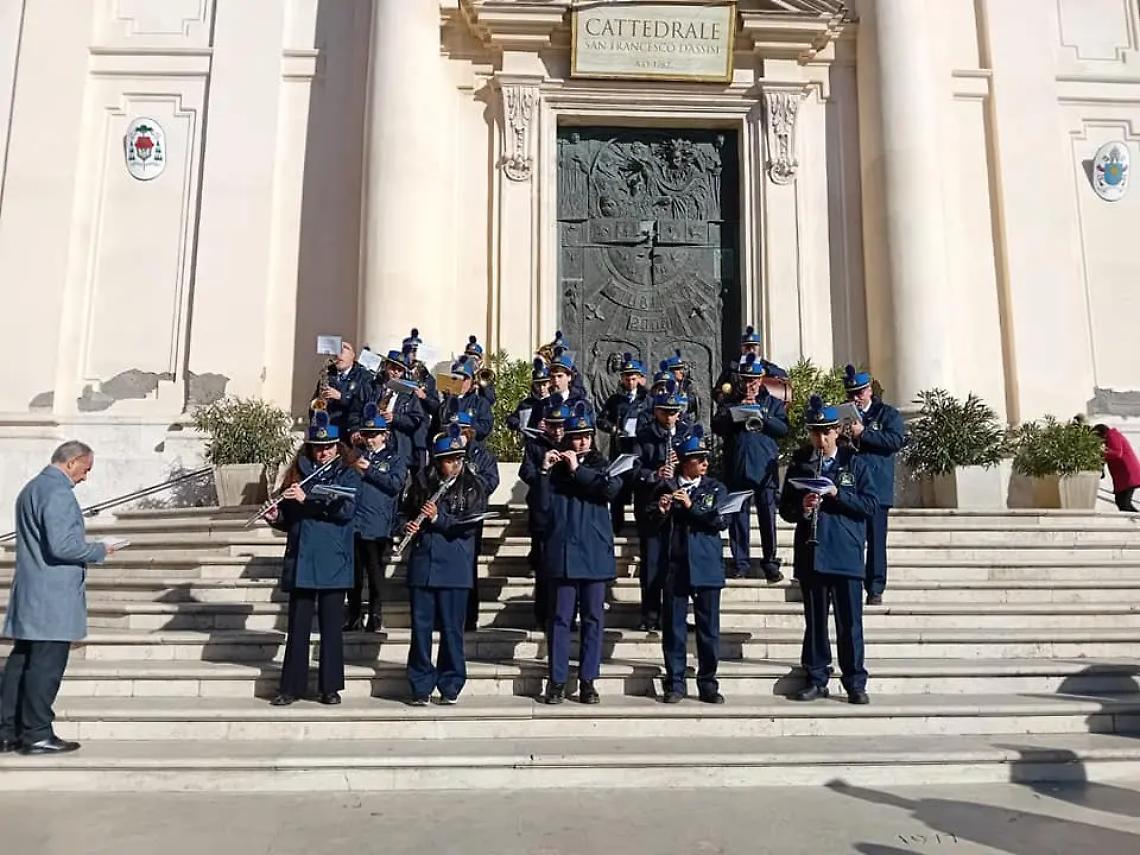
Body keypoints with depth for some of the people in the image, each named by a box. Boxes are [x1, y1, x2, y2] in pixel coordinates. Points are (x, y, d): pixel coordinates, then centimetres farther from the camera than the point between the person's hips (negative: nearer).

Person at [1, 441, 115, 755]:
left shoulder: (31, 488, 18)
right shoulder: (58, 492, -16)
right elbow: (62, 546, -23)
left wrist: (88, 548, 18)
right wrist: (99, 551, -9)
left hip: (28, 596, 10)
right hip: (53, 597, -10)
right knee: (47, 664, -2)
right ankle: (37, 735, 5)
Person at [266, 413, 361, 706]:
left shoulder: (347, 475, 4)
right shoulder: (297, 474, 12)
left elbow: (346, 509, -14)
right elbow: (289, 520, 16)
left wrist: (307, 499, -18)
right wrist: (275, 518, -5)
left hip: (333, 561, -2)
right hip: (301, 559, 2)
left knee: (331, 626, 3)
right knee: (298, 626, 5)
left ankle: (330, 687, 12)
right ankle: (291, 686, 13)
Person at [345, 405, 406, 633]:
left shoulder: (395, 458, 7)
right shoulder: (358, 455, 17)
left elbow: (396, 483, -8)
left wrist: (369, 470, -11)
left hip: (378, 529, -3)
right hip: (353, 526, 3)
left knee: (375, 577, 1)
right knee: (354, 576, 9)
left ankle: (375, 620, 10)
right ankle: (353, 619, 19)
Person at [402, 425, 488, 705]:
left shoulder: (472, 487, 0)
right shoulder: (422, 483, 7)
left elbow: (469, 526, -8)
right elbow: (407, 513, 19)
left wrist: (438, 518, -18)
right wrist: (409, 526, -2)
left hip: (454, 568, -2)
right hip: (422, 564, 2)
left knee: (451, 628, 3)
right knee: (421, 627, 5)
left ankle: (450, 687, 16)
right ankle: (421, 688, 16)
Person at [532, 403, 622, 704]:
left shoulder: (603, 465, 11)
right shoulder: (556, 467, 8)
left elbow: (611, 488, -11)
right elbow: (543, 505, -2)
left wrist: (577, 469, -12)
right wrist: (545, 471, -13)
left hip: (595, 552, 1)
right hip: (563, 552, -1)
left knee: (593, 618, 3)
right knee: (561, 617, 2)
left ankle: (588, 681, 11)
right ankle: (556, 681, 8)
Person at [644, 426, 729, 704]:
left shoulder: (716, 488, 8)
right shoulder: (666, 487, 7)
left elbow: (721, 521, -6)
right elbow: (651, 522, 2)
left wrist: (691, 506, -16)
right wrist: (660, 510, -19)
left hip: (706, 566, 0)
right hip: (674, 565, 0)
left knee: (709, 628, 4)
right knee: (674, 626, 3)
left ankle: (708, 684, 15)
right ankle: (675, 684, 12)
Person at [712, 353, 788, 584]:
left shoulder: (773, 403, 12)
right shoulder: (729, 402, 14)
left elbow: (783, 428, -2)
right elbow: (717, 427, 2)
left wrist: (761, 416, -13)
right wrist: (735, 414, -12)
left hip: (765, 467, -1)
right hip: (737, 467, 1)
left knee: (768, 515, -1)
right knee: (738, 515, 2)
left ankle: (770, 562, 8)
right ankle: (740, 562, 11)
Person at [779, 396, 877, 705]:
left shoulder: (855, 462, 4)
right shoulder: (799, 464, 9)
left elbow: (871, 505, -2)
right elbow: (785, 509, 9)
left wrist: (837, 494, -15)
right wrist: (802, 508, -13)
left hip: (846, 554, -2)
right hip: (811, 554, 2)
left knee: (850, 622, 1)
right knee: (815, 621, 8)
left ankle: (855, 684, 12)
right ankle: (816, 679, 18)